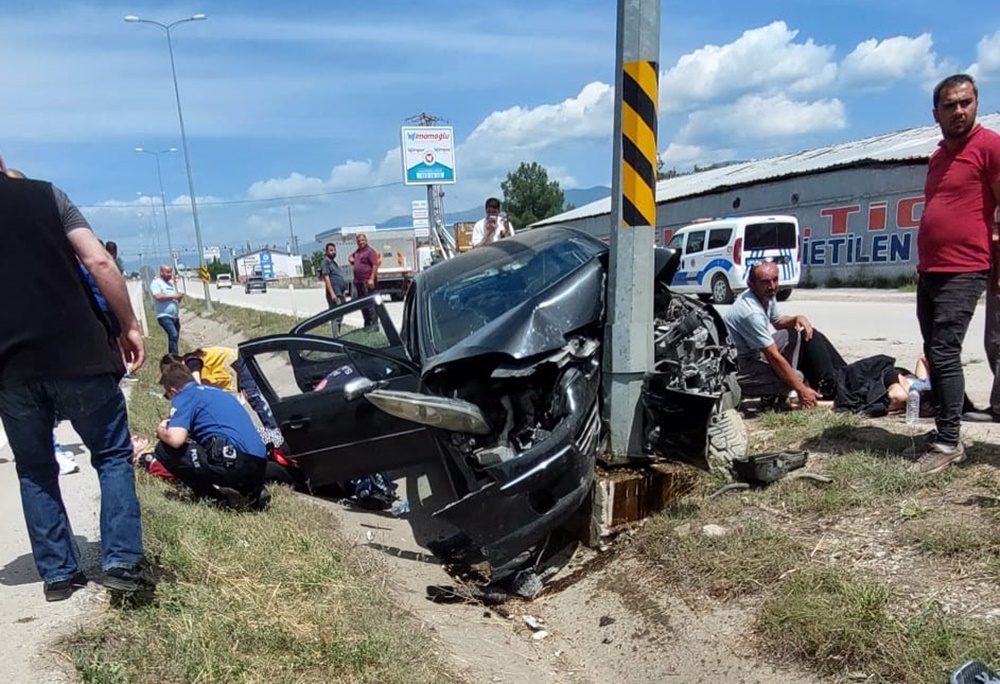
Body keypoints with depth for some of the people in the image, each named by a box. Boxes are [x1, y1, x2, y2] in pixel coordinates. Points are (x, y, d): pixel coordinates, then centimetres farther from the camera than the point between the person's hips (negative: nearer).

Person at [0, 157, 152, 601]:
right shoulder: (45, 194, 4)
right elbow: (99, 262, -7)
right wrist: (128, 325, -1)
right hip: (77, 353, -2)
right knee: (112, 456, 11)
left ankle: (58, 574, 19)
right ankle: (122, 562, 3)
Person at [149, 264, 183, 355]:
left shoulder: (171, 283, 20)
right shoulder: (156, 283, -3)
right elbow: (158, 296, -19)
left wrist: (179, 297, 0)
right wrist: (173, 296, -14)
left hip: (175, 316, 8)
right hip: (164, 316, -8)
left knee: (174, 337, 10)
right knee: (173, 335, -21)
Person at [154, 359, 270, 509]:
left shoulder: (184, 396, 3)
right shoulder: (215, 391, 26)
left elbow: (175, 439, -11)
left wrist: (161, 431, 12)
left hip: (234, 463, -8)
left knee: (165, 450, 4)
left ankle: (219, 495, -2)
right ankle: (253, 490, 11)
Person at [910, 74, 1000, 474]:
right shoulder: (938, 157, 18)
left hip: (963, 274, -8)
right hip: (928, 272, 8)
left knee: (944, 354, -11)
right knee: (935, 355, 10)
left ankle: (949, 443, -3)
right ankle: (943, 431, 20)